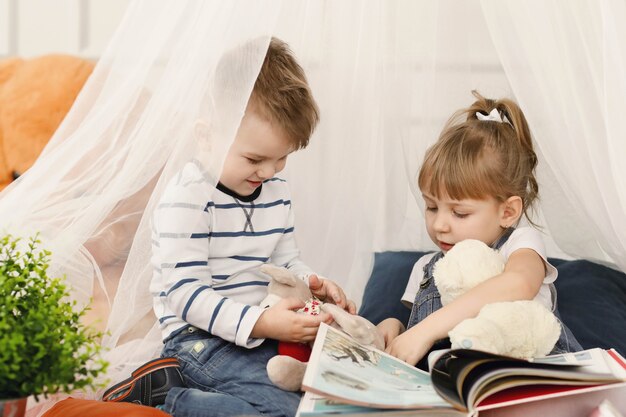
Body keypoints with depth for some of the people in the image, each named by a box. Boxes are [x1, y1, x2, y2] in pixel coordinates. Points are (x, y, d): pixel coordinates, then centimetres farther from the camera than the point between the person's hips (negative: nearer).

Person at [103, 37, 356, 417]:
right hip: (199, 338, -9)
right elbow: (185, 292, -21)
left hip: (260, 329, 9)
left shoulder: (277, 190, 10)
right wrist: (259, 323, -30)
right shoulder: (189, 197, -16)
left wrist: (311, 284, -1)